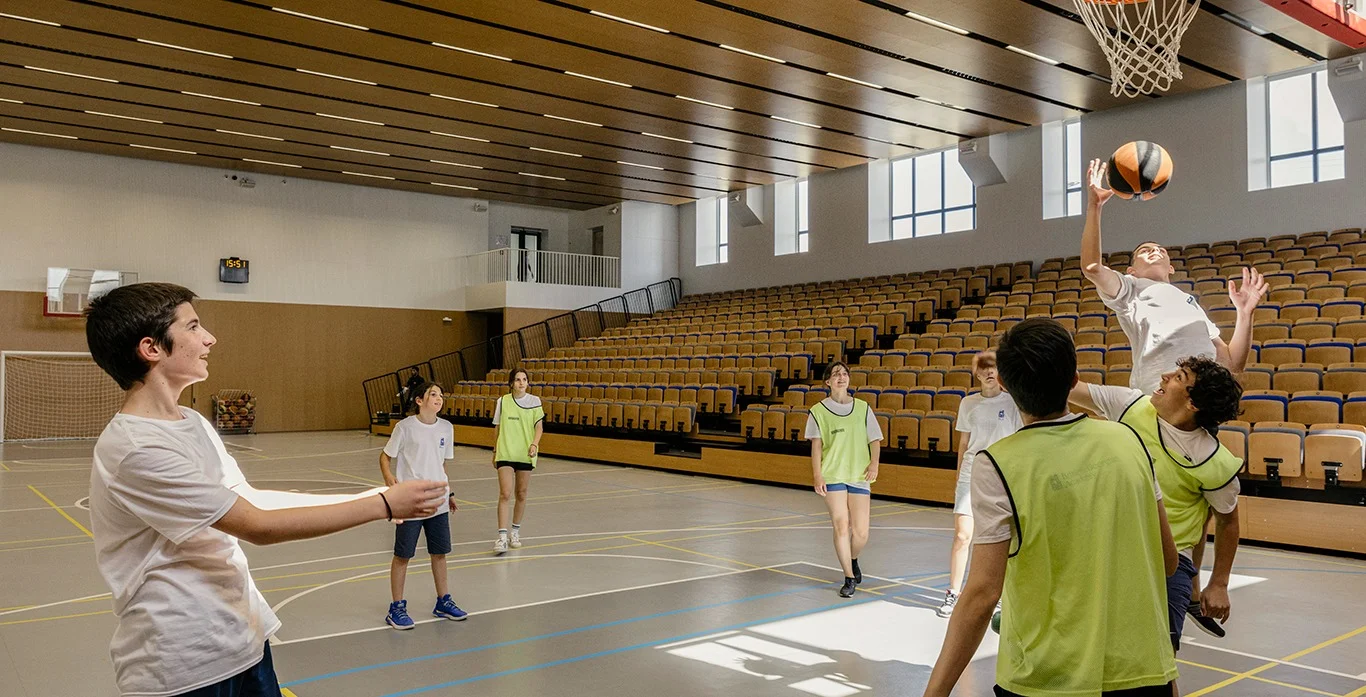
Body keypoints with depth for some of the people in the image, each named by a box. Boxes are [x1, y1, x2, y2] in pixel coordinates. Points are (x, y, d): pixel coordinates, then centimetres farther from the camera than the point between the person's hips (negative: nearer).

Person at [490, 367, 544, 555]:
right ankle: (502, 536, -13)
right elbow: (497, 428, 11)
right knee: (505, 494, -12)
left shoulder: (534, 401, 1)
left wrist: (535, 443, -15)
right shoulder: (502, 401, 2)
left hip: (525, 455, 1)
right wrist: (495, 451, 13)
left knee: (521, 495, 9)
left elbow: (539, 426, 1)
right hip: (505, 454, -1)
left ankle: (515, 532, 26)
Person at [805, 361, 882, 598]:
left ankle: (853, 560, 33)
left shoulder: (863, 408, 8)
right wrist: (817, 476, -8)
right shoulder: (818, 411, 2)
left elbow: (875, 440, 10)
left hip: (859, 476, 2)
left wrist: (874, 463, -7)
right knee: (841, 527, -7)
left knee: (861, 532, -1)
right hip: (832, 476, -2)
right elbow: (816, 446, 1)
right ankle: (849, 579, 7)